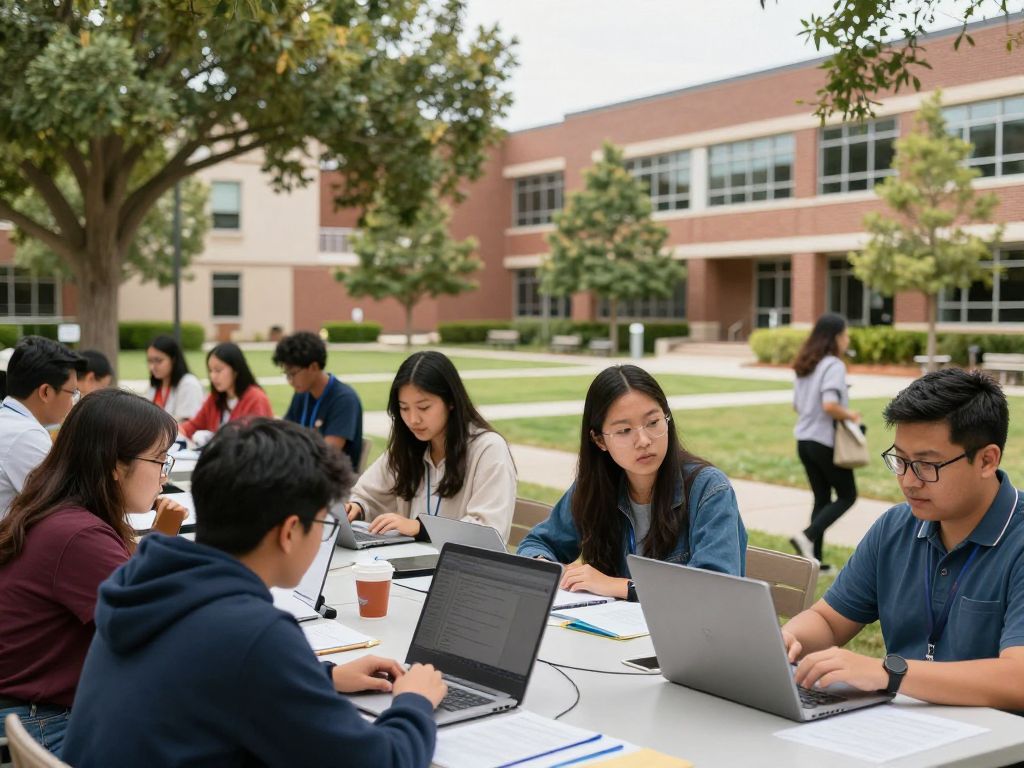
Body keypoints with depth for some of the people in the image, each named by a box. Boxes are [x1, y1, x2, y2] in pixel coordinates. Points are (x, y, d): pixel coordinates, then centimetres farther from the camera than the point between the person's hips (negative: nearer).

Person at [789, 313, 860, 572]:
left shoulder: (805, 366, 10)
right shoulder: (834, 365, -16)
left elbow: (796, 405, 15)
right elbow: (830, 405, -28)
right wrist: (850, 415, -12)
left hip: (804, 441, 8)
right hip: (827, 442, -8)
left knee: (822, 499, 14)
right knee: (847, 496, 8)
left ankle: (815, 559, 13)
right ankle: (808, 536, -8)